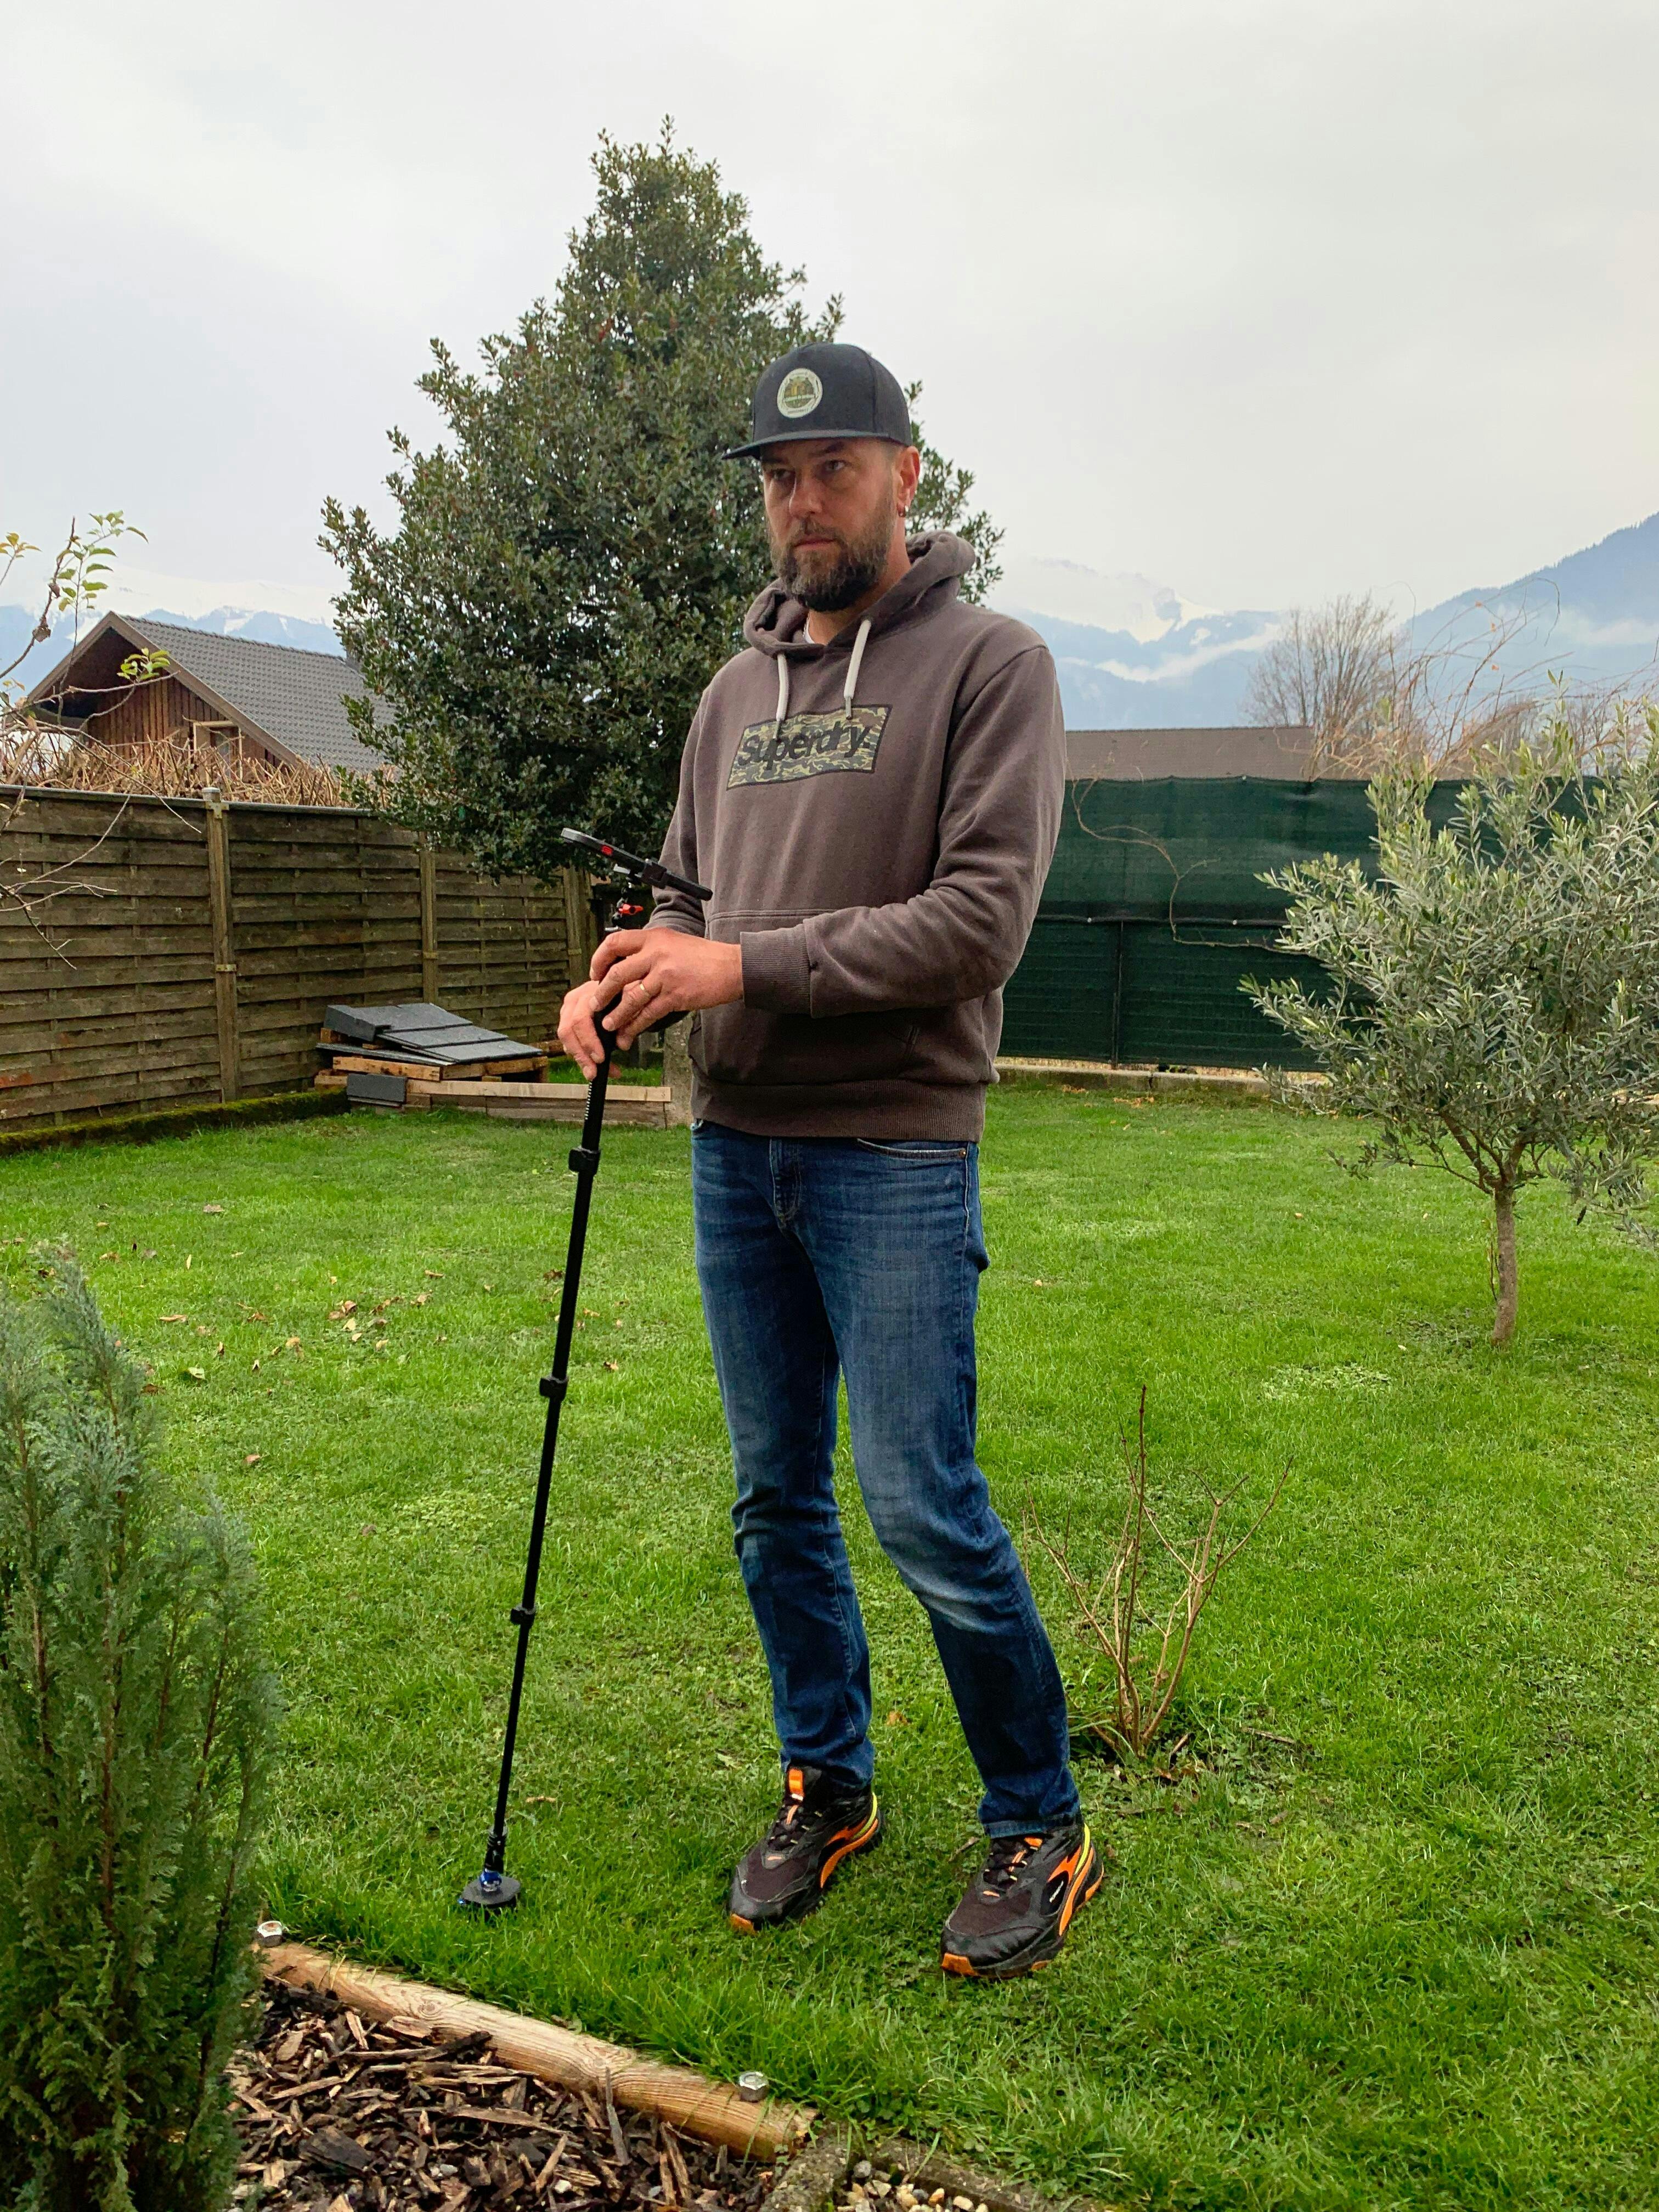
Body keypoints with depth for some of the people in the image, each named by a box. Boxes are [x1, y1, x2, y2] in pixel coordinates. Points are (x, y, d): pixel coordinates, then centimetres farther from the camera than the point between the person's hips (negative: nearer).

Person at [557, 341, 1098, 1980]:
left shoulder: (989, 665, -4)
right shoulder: (738, 689, 15)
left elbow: (983, 914, -14)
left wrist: (751, 966, -18)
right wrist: (627, 977, -3)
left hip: (894, 1152, -6)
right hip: (736, 1146, 6)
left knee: (922, 1506, -5)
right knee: (775, 1497, 13)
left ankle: (1041, 1830, 17)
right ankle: (828, 1789, 32)